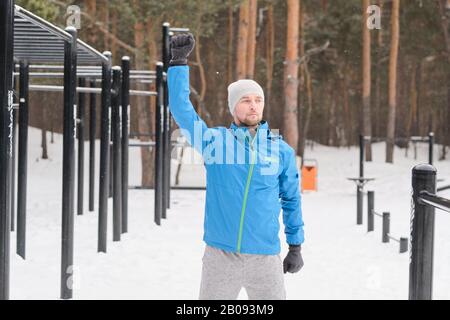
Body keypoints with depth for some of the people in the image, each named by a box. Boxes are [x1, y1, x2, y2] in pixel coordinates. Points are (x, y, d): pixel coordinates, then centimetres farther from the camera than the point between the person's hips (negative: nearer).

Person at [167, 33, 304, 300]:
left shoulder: (282, 150, 5)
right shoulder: (215, 140, 2)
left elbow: (292, 199, 13)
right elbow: (181, 109, -6)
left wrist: (296, 246, 14)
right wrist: (179, 61, -12)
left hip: (265, 257, 1)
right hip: (220, 256, -1)